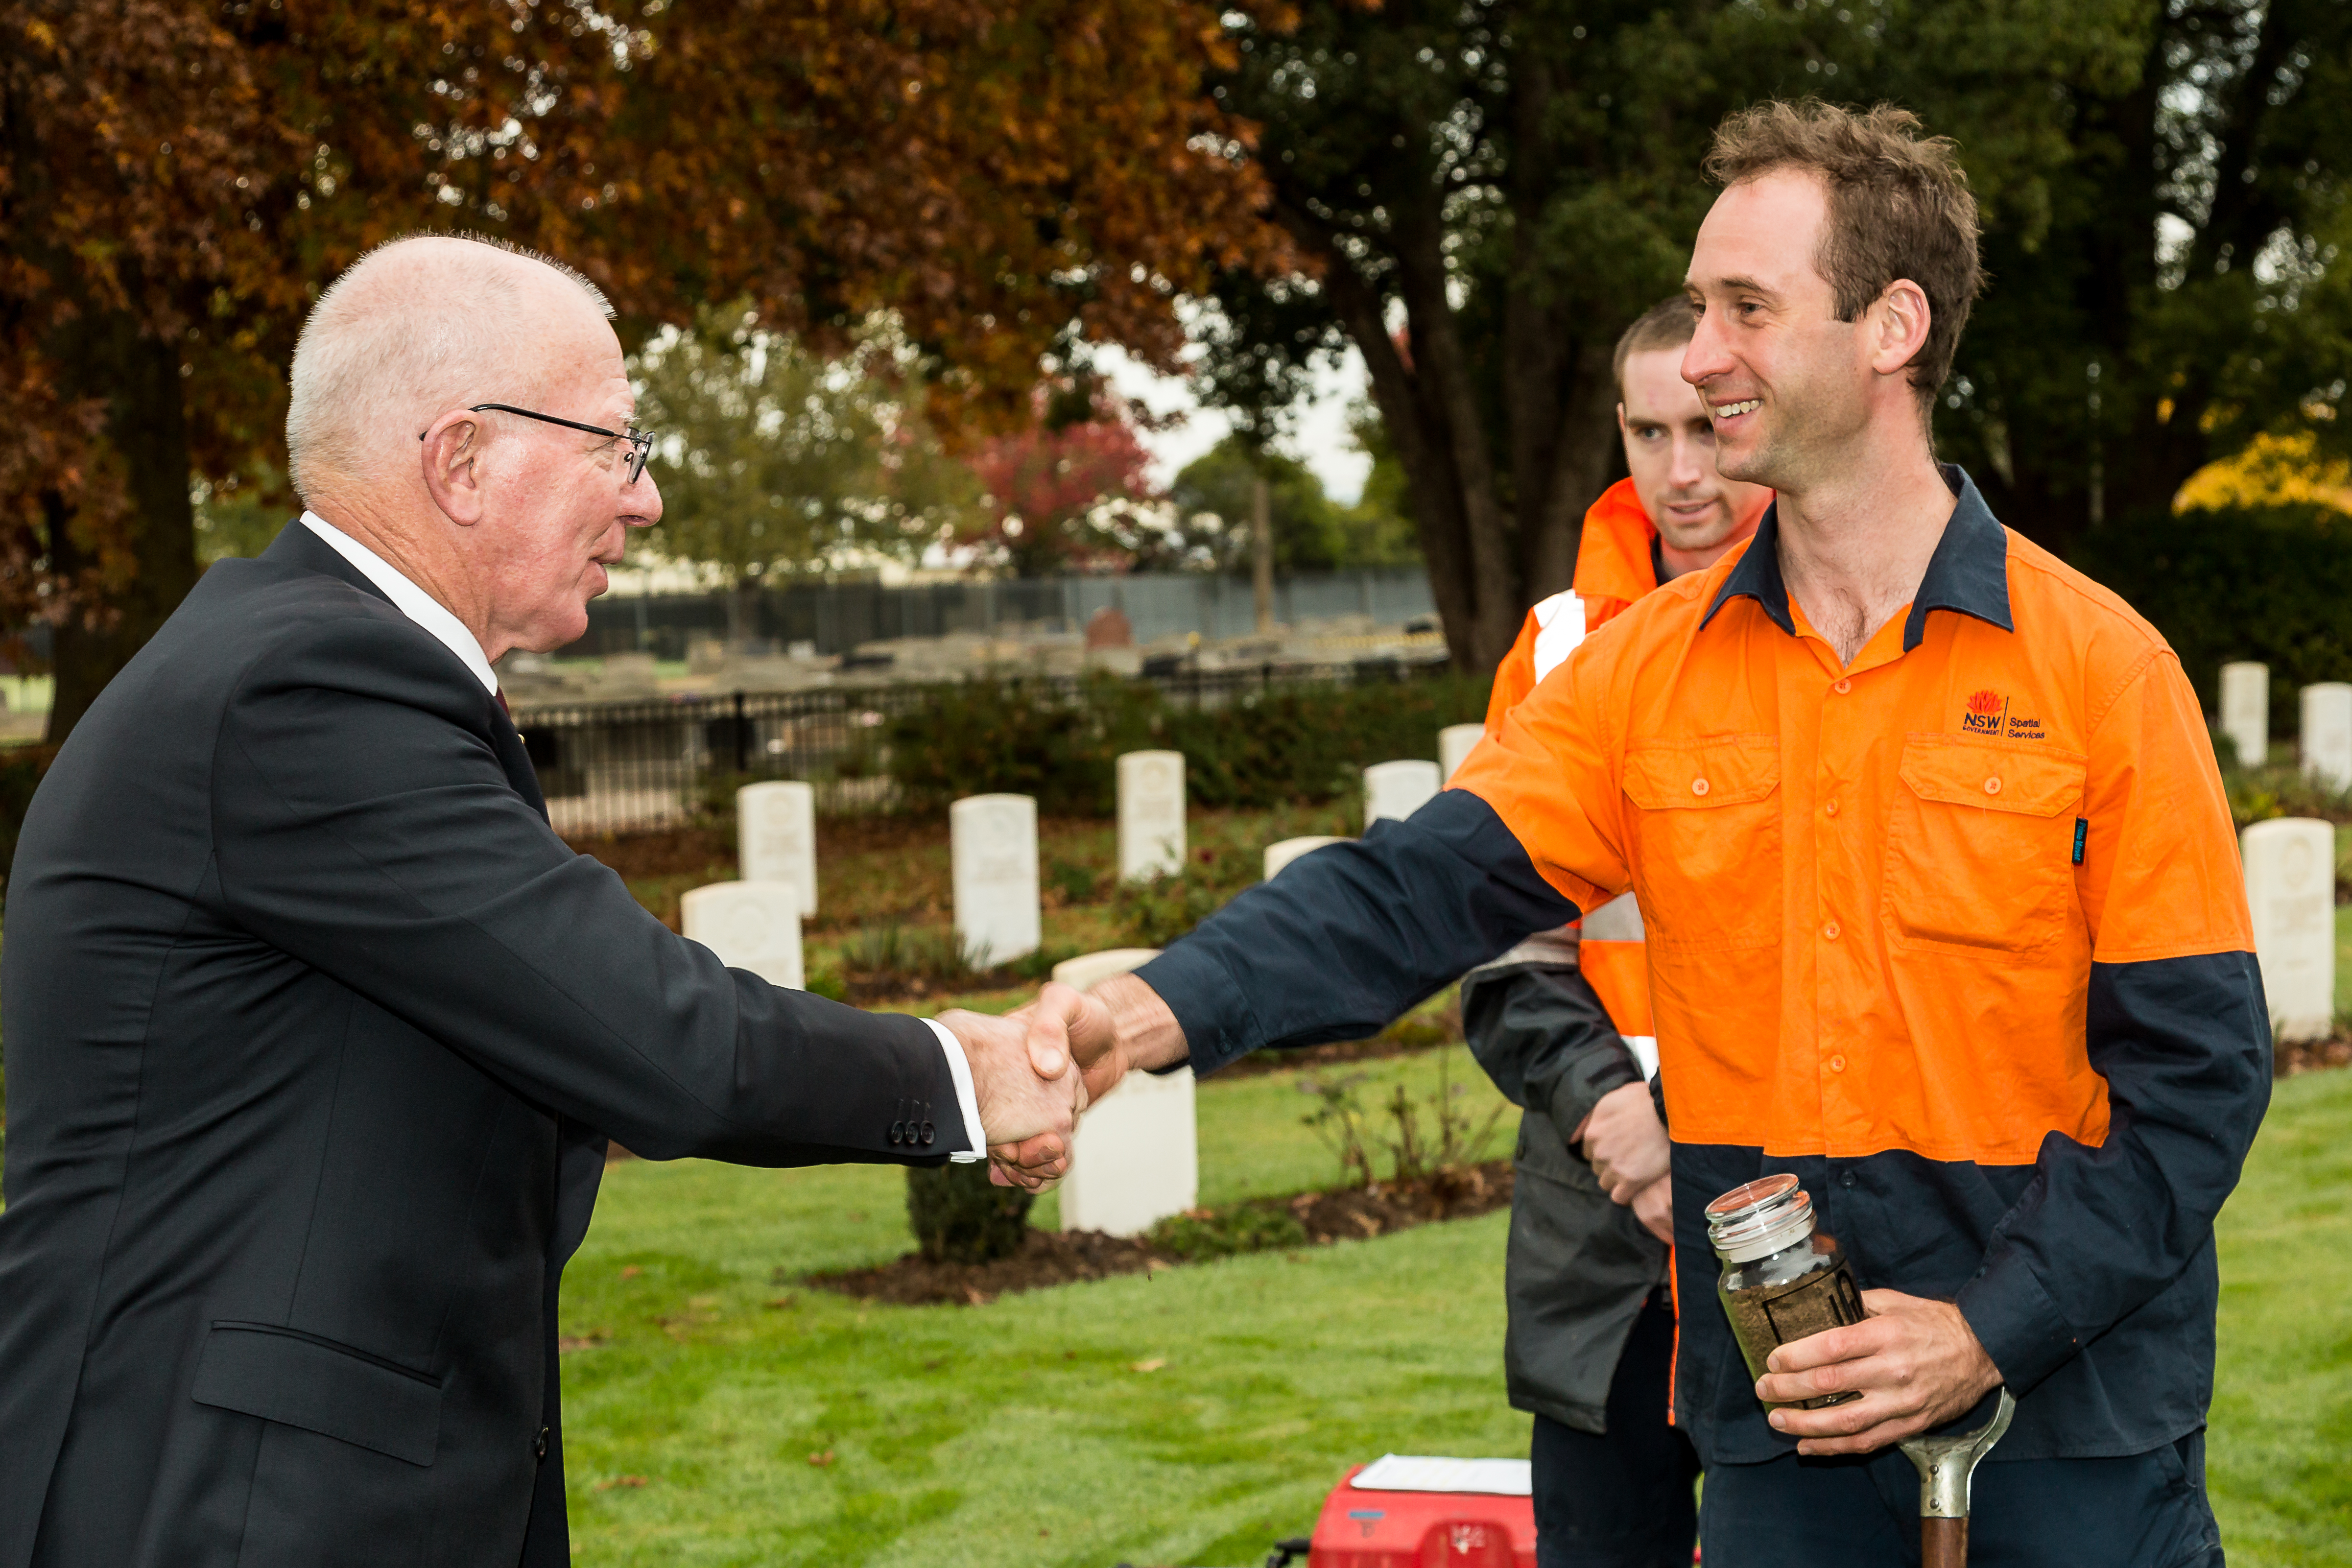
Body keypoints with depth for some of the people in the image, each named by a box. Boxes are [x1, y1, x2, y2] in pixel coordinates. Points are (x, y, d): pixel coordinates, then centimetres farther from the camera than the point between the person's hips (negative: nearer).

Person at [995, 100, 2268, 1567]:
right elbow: (1427, 884, -9)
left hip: (2069, 1422, -3)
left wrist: (1995, 1327, -15)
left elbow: (2199, 1063, -6)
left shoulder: (2100, 664, -7)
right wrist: (1168, 1007, -26)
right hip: (1780, 1429, 3)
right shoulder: (1647, 671, 3)